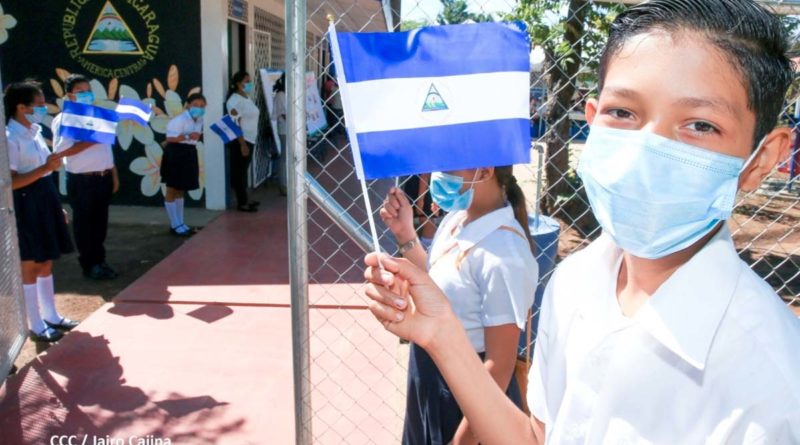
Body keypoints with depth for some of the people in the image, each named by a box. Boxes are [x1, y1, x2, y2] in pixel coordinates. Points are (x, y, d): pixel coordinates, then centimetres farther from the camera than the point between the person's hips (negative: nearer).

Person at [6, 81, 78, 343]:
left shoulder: (34, 131, 11)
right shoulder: (11, 138, -16)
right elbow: (10, 182, -21)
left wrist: (56, 206, 17)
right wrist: (45, 168, -25)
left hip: (44, 201, 9)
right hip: (26, 205, -8)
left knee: (46, 261, 15)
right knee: (30, 265, 1)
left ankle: (51, 315, 27)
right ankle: (36, 325, 12)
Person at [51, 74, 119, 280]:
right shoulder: (63, 119, -5)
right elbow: (62, 150, -17)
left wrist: (114, 175, 13)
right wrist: (91, 140, -17)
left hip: (104, 178, 6)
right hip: (81, 181, -5)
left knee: (100, 221, 12)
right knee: (84, 223, 5)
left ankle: (99, 260, 24)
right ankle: (89, 265, 14)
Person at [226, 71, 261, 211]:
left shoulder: (247, 98, 14)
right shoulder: (235, 100, -15)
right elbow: (235, 124, -19)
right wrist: (242, 144, -23)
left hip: (249, 140, 9)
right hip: (239, 141, -9)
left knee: (244, 170, 14)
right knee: (239, 171, -2)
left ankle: (245, 199, 22)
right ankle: (241, 203, 3)